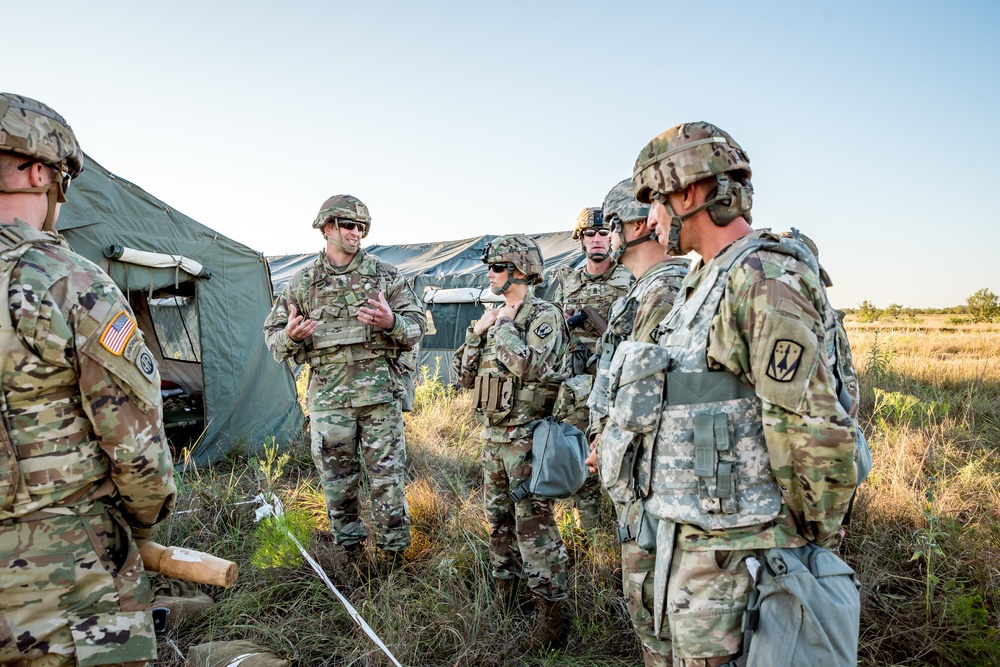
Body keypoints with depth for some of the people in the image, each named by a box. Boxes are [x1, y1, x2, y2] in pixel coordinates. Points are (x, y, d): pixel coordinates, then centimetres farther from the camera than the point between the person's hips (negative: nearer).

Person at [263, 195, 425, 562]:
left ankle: (394, 552, 17)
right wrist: (290, 336, -12)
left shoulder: (386, 275, 4)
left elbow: (418, 325, 3)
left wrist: (391, 322, -19)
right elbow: (272, 333, 11)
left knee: (387, 474, 2)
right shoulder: (301, 283, 7)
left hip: (379, 391, -1)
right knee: (336, 478, 10)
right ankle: (349, 551, 27)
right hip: (328, 394, 2)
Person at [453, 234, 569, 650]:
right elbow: (465, 377, 13)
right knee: (500, 522, 17)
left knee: (534, 526, -5)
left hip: (526, 439, -8)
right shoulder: (495, 318, 13)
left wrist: (502, 327, -16)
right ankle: (503, 600, 32)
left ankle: (551, 616, 6)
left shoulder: (544, 316, -10)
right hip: (493, 436, 8)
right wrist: (476, 333, 0)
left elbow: (532, 367, -29)